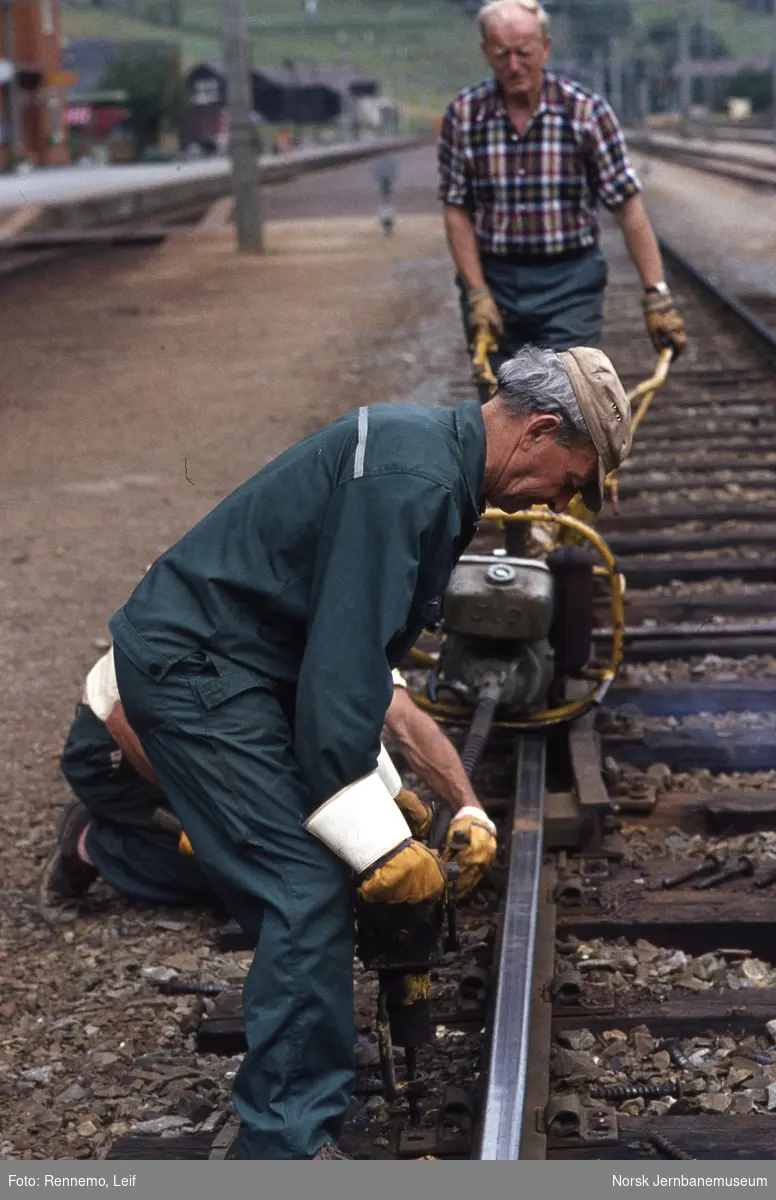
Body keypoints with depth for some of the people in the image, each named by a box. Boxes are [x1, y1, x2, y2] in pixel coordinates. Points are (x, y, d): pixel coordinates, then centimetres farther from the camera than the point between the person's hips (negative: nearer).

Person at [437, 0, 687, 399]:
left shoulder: (586, 111, -8)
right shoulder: (463, 115, -3)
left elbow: (628, 206, -7)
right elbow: (457, 211, 0)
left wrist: (656, 293, -12)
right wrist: (477, 296, -9)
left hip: (570, 281, -2)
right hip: (493, 279, 2)